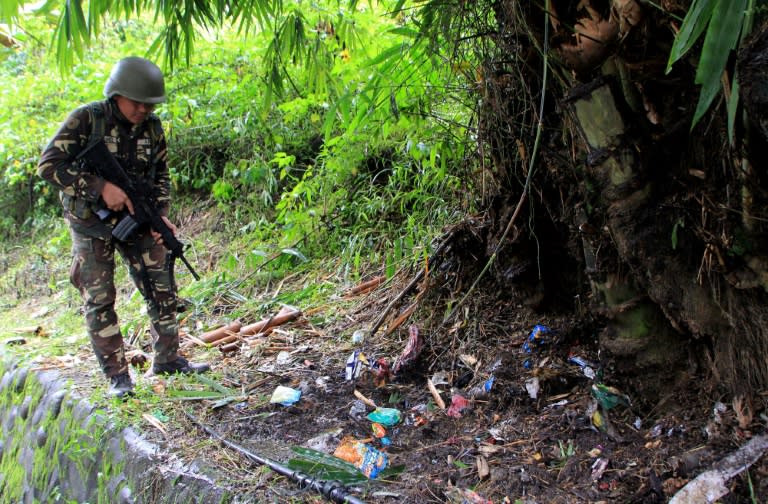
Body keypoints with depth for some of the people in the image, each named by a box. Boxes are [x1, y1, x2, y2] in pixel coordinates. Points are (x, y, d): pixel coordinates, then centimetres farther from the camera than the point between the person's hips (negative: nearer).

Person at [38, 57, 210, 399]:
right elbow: (48, 165, -19)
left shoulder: (152, 126, -1)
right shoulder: (86, 120, -15)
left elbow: (161, 175, 8)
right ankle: (116, 375, 6)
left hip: (136, 220, 4)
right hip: (92, 223, -4)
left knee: (162, 289, 3)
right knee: (99, 300, -3)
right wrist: (101, 187, -27)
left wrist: (161, 215, -7)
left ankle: (167, 359, 17)